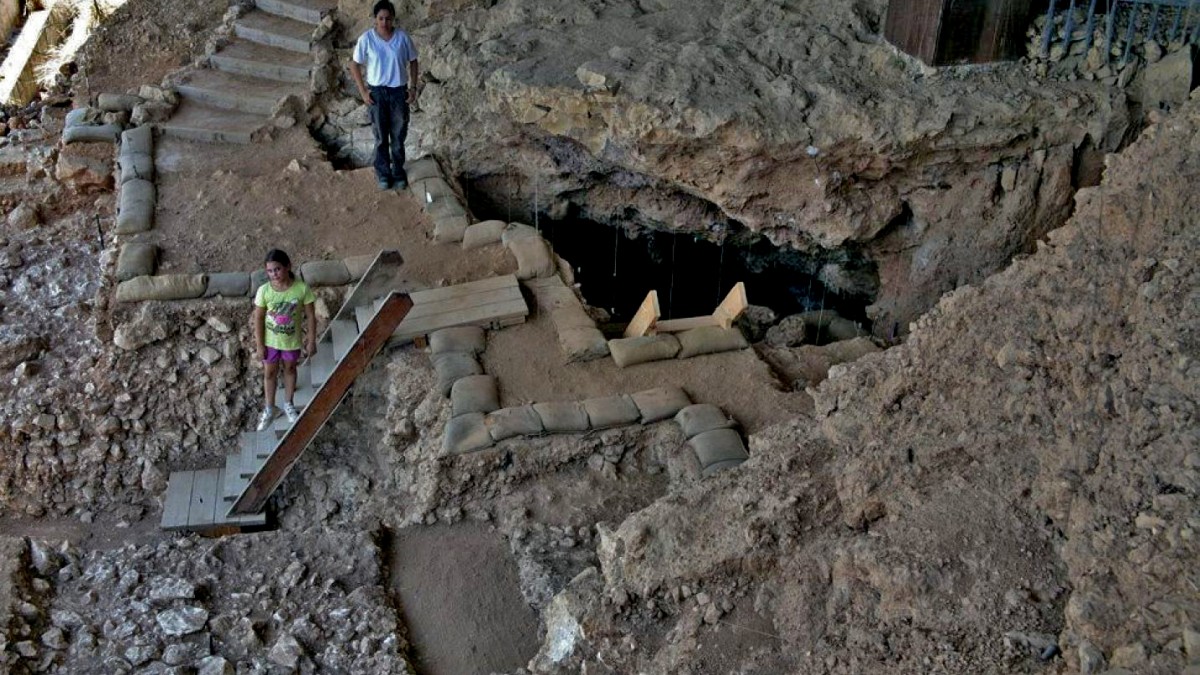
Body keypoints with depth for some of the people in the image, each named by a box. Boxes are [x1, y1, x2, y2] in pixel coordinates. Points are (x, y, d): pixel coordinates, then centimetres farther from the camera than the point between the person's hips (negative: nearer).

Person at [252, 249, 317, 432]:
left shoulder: (302, 289, -23)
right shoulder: (264, 290, -21)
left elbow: (310, 316, -12)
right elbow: (258, 318, -11)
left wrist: (311, 341, -7)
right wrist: (259, 344, -8)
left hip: (292, 340, 0)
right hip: (270, 341, 0)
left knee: (290, 369, 23)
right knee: (269, 373, 18)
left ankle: (289, 404, 45)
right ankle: (270, 408, 39)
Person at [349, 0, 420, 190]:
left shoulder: (403, 37, -8)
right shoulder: (366, 39, -10)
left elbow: (413, 62, 4)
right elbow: (355, 65, -1)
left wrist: (413, 87, -3)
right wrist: (363, 91, -6)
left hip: (399, 91, 1)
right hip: (377, 92, -1)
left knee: (399, 135, 9)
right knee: (381, 136, 8)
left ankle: (398, 172, 24)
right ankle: (383, 173, 22)